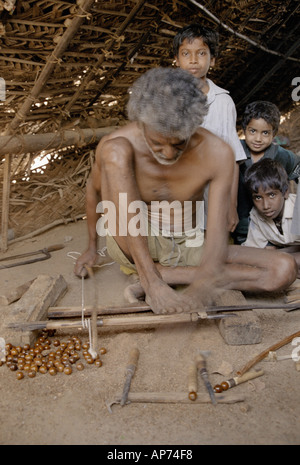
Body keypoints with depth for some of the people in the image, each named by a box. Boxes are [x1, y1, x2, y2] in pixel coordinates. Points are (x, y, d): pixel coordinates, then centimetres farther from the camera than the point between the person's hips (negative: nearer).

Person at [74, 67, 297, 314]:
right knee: (116, 152, -29)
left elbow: (217, 232, -23)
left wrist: (204, 285, -40)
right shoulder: (115, 145, -20)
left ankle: (165, 274, -20)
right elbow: (94, 191, -1)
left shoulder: (217, 153, -19)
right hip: (133, 246, -1)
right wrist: (92, 245, 11)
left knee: (285, 269, -18)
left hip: (187, 246, 2)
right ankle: (150, 278, -26)